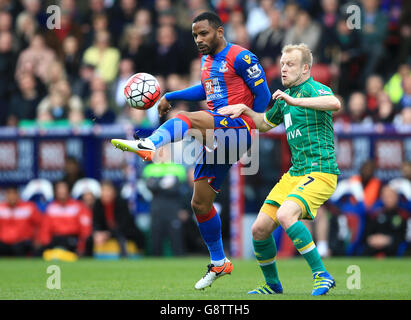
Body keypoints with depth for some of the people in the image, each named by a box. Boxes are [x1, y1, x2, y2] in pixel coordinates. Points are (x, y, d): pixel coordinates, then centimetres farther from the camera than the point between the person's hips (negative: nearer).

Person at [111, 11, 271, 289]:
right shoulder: (207, 60, 19)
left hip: (239, 128, -9)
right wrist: (170, 96, 30)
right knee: (200, 204, 7)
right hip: (216, 135, 9)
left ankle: (148, 146, -61)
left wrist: (248, 130, -8)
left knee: (186, 119, -34)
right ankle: (219, 263, 20)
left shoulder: (240, 57, -7)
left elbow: (262, 94, -8)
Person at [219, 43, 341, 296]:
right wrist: (245, 109, 18)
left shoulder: (315, 89, -8)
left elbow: (335, 104, -33)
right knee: (260, 228, 2)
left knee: (286, 215, -31)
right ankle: (272, 285, 23)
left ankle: (322, 276, -22)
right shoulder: (284, 96, 18)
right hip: (294, 174, 9)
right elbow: (265, 124, 36)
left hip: (320, 172, -8)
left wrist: (295, 101, -34)